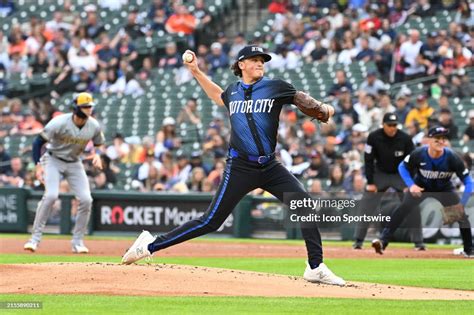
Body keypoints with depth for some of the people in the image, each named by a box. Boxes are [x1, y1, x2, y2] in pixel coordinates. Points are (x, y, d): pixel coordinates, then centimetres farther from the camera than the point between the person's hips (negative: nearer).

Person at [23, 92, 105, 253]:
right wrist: (38, 165, -27)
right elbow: (38, 142, -18)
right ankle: (35, 237, -17)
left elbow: (99, 144, 8)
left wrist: (97, 154, -15)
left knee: (86, 199, -10)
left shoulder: (94, 126, -11)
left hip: (74, 164, 4)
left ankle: (77, 241, 5)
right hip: (53, 160, -4)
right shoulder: (59, 123, -25)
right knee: (51, 195, -25)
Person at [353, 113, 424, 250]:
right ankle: (358, 240, 0)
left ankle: (418, 242, -1)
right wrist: (370, 182, -13)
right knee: (366, 206, -8)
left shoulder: (405, 139, -19)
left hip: (401, 175, 0)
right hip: (380, 174, 0)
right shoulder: (374, 137, -18)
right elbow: (368, 160, -10)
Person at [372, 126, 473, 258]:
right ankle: (383, 241, -25)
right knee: (403, 208, -23)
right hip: (421, 187, -1)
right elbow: (402, 167, -9)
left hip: (445, 189, 1)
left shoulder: (452, 158, -30)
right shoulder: (418, 154, -28)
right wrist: (411, 185, -25)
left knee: (461, 215, -10)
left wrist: (462, 205, -34)